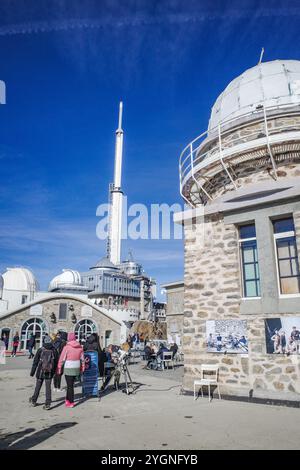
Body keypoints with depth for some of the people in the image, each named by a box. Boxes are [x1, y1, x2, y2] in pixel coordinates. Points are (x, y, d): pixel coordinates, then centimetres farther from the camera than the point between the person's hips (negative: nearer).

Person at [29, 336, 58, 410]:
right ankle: (48, 404, 3)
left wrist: (32, 372, 4)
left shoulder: (40, 350, -9)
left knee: (38, 387, 15)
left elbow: (35, 362, -4)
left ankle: (33, 401, 31)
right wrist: (53, 372, 15)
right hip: (49, 373, 1)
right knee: (48, 388, 6)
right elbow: (56, 363, 3)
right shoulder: (54, 351, -4)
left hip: (40, 372, 0)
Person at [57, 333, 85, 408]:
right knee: (71, 384, 20)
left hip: (68, 369, -5)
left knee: (70, 386, 4)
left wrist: (59, 368, -1)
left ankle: (71, 402, 9)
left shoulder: (67, 347, -12)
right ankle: (68, 399, 31)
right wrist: (82, 368, 17)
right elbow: (82, 359, 8)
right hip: (76, 368, 5)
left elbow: (62, 359, -10)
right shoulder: (80, 347, 2)